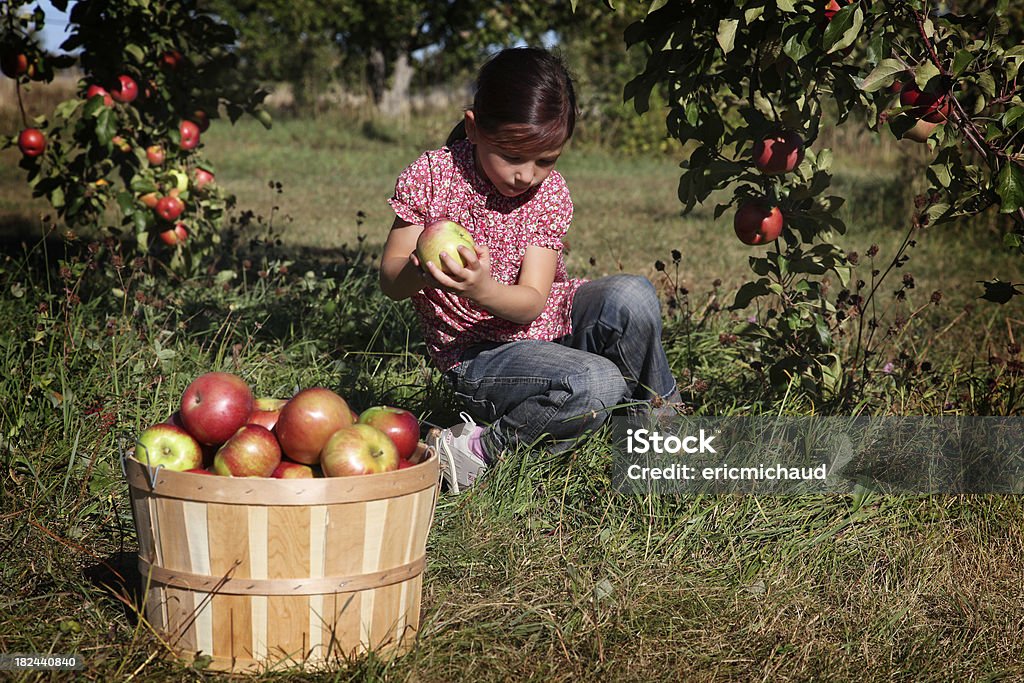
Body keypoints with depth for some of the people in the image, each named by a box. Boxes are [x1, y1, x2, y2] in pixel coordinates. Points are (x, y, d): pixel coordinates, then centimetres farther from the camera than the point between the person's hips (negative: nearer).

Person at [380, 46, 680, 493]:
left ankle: (658, 411, -6)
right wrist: (419, 271, -36)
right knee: (597, 385, -33)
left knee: (632, 297, -28)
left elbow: (532, 302, -15)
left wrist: (482, 290, -38)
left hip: (551, 323, 4)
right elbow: (390, 281, -10)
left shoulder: (550, 193, -7)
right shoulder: (431, 176, -11)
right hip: (478, 353, -4)